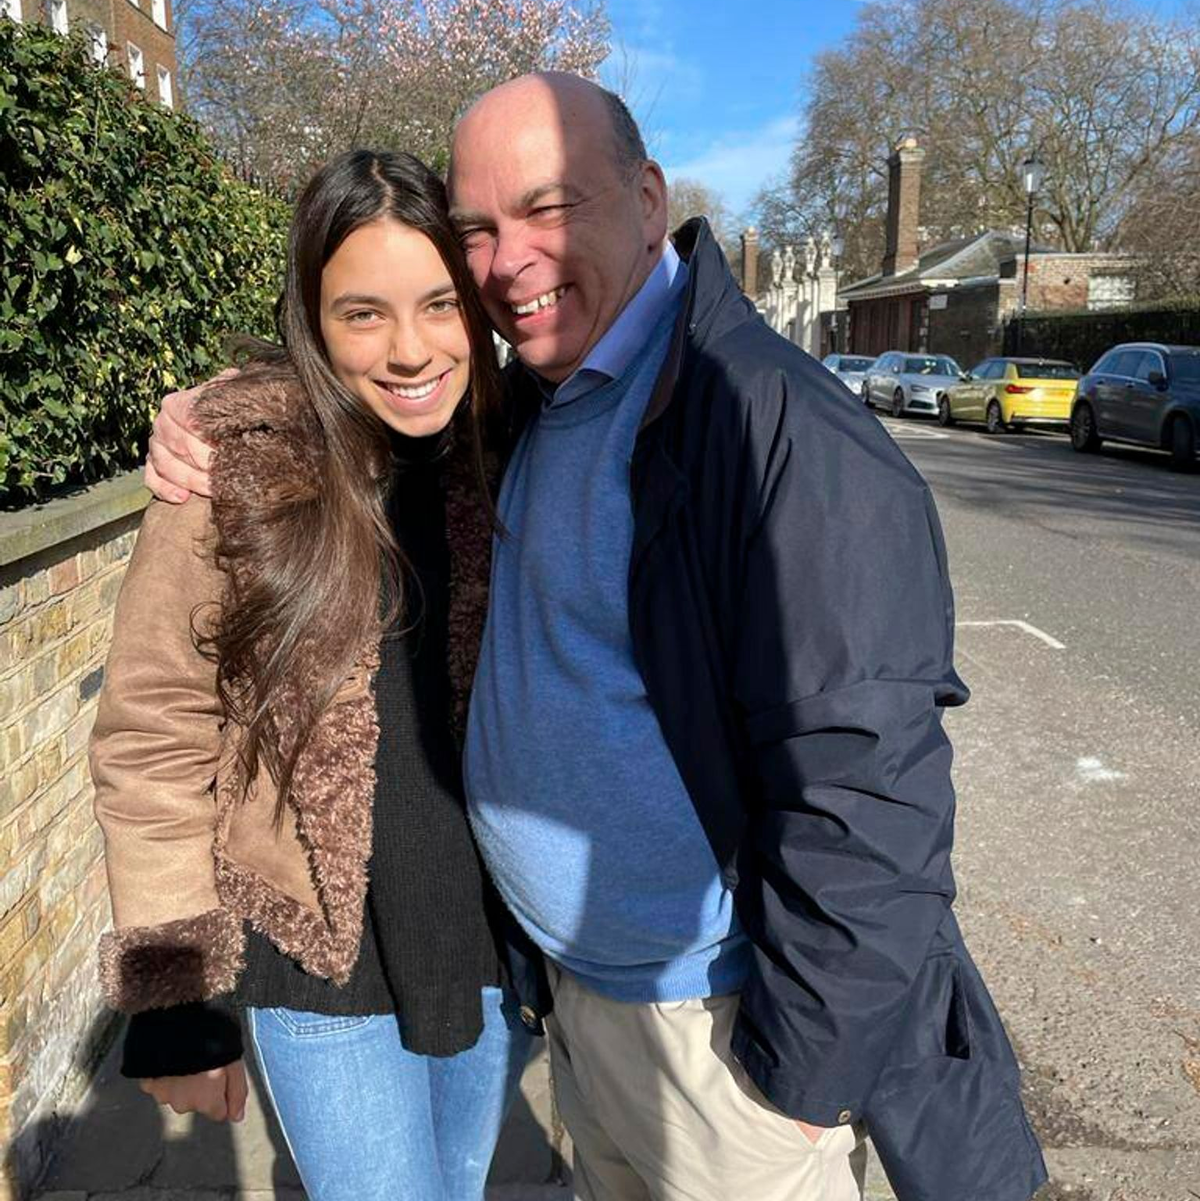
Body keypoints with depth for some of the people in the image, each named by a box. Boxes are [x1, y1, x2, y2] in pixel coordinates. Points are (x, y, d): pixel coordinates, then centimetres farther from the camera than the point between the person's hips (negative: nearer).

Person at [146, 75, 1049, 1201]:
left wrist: (804, 1073, -16)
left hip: (716, 1023, -7)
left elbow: (859, 785, -25)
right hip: (573, 980, 8)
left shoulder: (782, 432, -25)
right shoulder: (528, 405, 2)